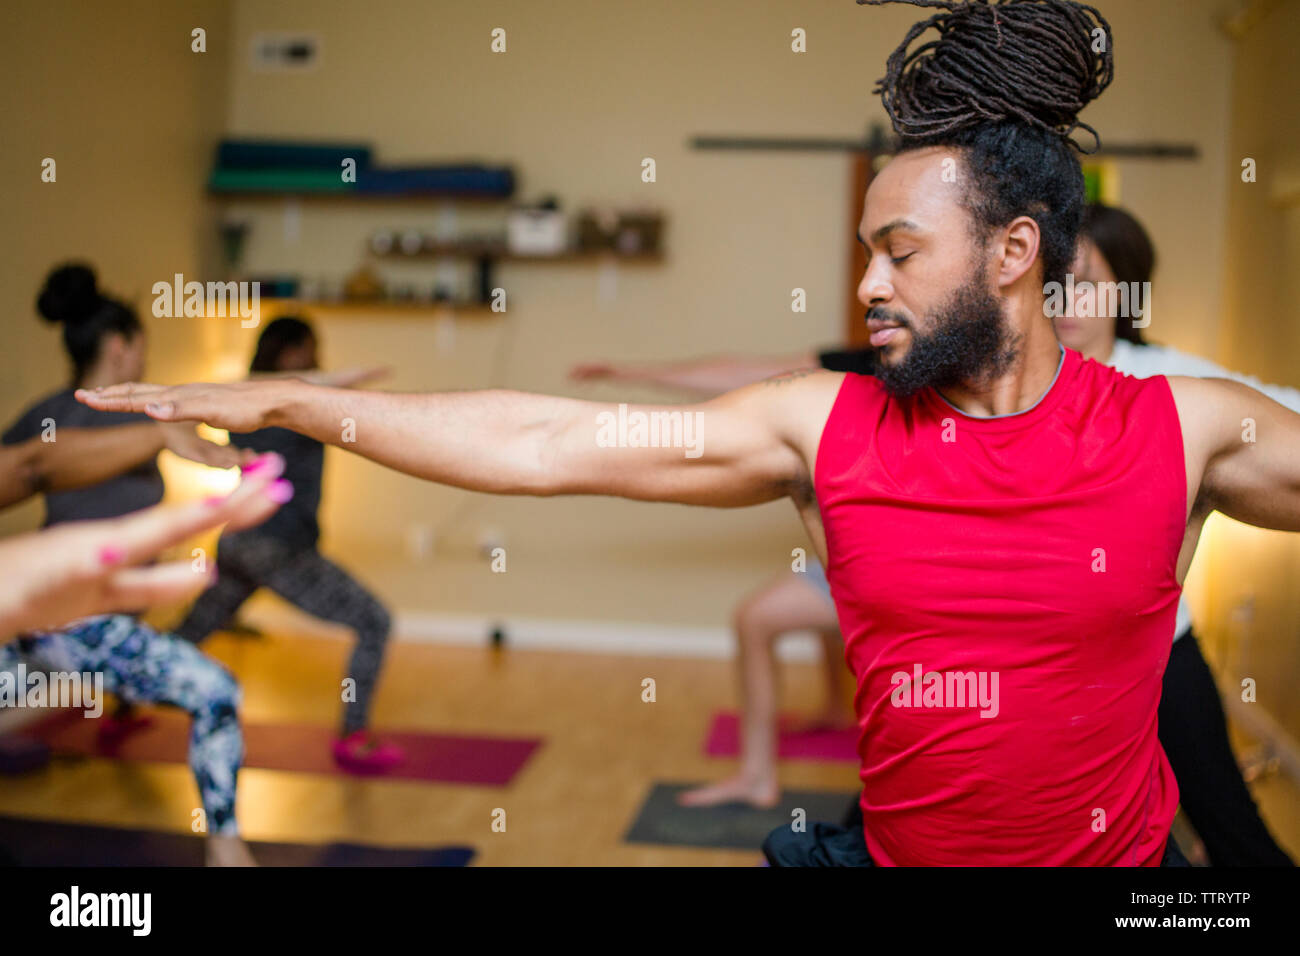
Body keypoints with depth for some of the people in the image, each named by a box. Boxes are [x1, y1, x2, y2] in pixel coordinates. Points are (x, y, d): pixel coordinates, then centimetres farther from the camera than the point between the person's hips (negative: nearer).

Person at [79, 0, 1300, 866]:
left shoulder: (1182, 430, -10)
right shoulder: (822, 426, -9)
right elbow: (547, 444, -11)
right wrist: (287, 403, -11)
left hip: (1121, 851, 0)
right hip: (886, 847, 1)